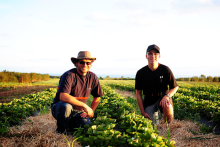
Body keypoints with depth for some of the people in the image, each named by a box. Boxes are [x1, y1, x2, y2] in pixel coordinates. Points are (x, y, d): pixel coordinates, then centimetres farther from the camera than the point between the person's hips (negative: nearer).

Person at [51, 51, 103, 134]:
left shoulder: (93, 77, -2)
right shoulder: (69, 75, -21)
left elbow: (97, 97, 12)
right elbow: (63, 97, -35)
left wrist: (91, 112, 0)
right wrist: (84, 106, -33)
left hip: (77, 112, 5)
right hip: (59, 108, -5)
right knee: (66, 106, -39)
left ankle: (70, 124, 14)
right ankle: (61, 132, -10)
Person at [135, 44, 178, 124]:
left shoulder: (165, 70, -12)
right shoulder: (140, 73, -10)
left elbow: (175, 87, -1)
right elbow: (138, 93, -3)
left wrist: (167, 96, -23)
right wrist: (143, 112, -8)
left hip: (163, 98, -1)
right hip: (149, 101, 1)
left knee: (167, 107, -35)